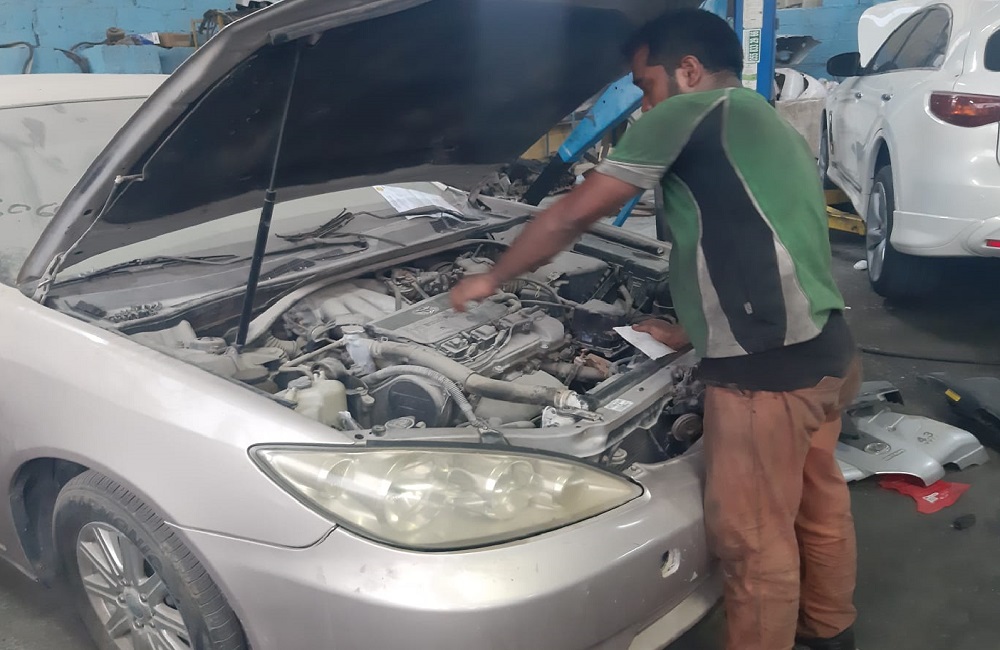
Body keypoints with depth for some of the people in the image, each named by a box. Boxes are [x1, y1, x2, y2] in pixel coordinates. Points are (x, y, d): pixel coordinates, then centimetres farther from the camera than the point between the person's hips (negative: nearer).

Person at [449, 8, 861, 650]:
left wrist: (490, 279, 7)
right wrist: (691, 333, 23)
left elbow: (572, 215, -4)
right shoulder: (778, 132, 21)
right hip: (826, 351, 10)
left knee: (754, 537, 5)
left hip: (767, 369, -10)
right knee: (818, 500, 26)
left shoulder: (691, 113, -6)